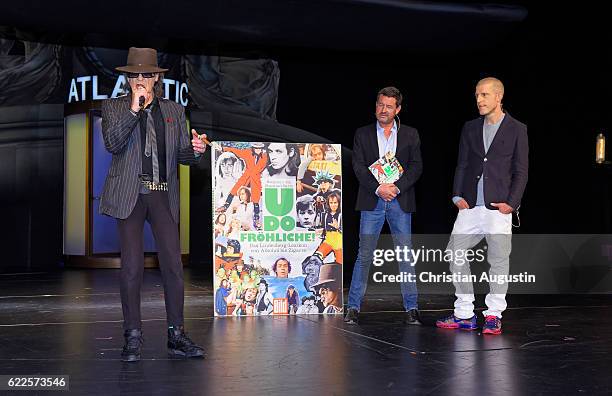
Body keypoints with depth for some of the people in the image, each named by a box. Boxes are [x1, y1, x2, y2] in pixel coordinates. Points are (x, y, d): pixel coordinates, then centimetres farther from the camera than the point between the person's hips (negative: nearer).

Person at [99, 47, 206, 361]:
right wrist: (134, 108, -14)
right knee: (132, 266, -2)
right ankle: (133, 338, 8)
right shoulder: (114, 107, 7)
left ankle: (176, 335, 6)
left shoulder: (174, 111, 14)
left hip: (163, 195, 2)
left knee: (173, 264, -3)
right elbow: (112, 144, -10)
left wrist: (195, 150, -10)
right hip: (129, 195, -2)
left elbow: (182, 155, 13)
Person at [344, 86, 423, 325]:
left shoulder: (410, 135, 10)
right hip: (372, 201, 0)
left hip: (400, 200, 1)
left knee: (406, 254, 1)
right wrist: (378, 188, -12)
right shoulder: (363, 134, 9)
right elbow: (358, 167, 0)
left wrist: (396, 187, -12)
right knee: (364, 254, -1)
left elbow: (416, 166, 2)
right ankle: (353, 307, 5)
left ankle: (411, 308, 8)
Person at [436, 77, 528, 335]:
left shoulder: (516, 129, 1)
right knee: (454, 254, 2)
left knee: (498, 260, 0)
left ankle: (493, 316, 13)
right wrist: (458, 195, 1)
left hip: (498, 207, -4)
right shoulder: (470, 128, 13)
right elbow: (462, 165, 13)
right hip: (470, 206, 4)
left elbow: (521, 171, 0)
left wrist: (511, 203, -9)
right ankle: (464, 314, 13)